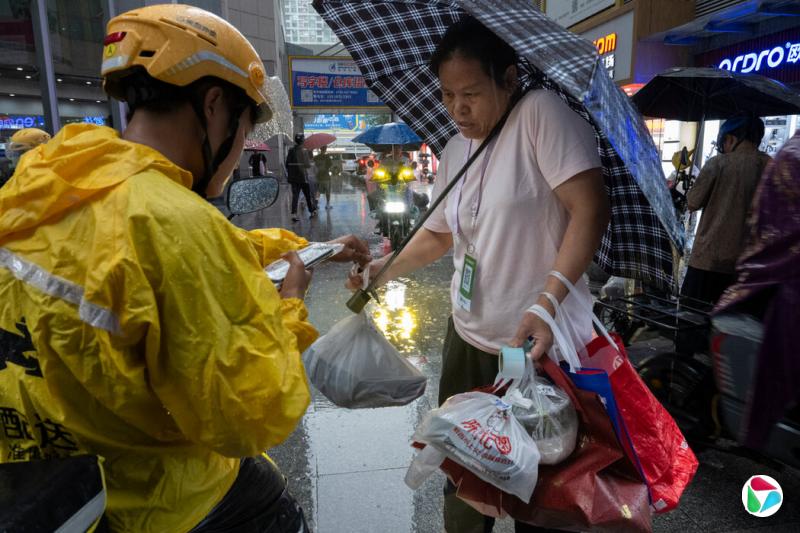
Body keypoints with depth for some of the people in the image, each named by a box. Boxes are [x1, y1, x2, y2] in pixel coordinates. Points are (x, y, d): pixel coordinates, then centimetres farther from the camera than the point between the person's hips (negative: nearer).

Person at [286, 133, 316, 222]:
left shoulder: (291, 151, 2)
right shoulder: (303, 151, -12)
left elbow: (287, 164, 5)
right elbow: (307, 164, -11)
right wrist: (311, 164, 10)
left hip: (293, 178, 4)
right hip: (303, 177, -4)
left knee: (295, 196, 4)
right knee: (308, 195, 11)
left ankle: (294, 214, -6)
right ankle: (312, 212, 21)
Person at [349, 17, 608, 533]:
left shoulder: (540, 113, -12)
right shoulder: (454, 151, 9)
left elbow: (591, 209, -20)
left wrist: (548, 301, -28)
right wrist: (386, 269, 6)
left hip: (542, 343, -6)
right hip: (469, 337, 7)